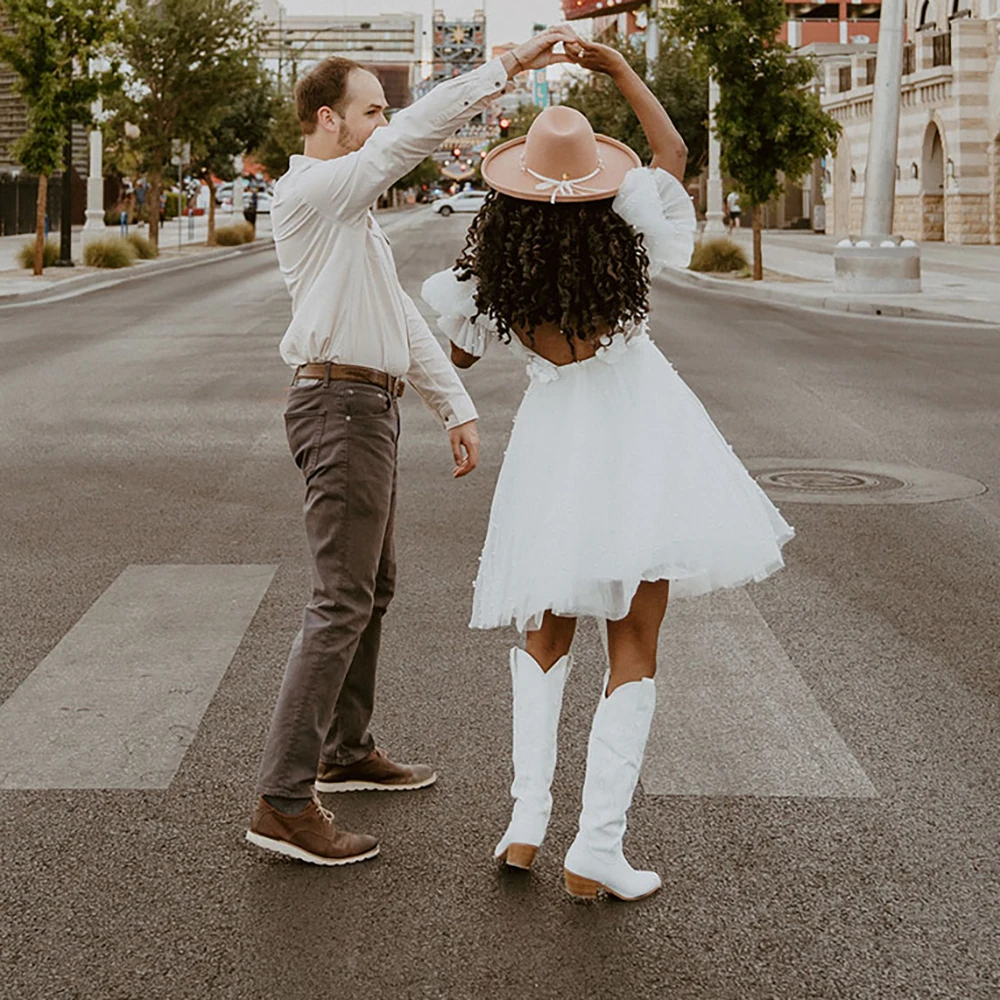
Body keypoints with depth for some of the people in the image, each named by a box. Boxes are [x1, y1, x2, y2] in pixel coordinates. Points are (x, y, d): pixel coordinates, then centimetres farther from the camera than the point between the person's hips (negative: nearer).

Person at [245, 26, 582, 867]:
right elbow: (416, 134, -23)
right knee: (342, 604, -12)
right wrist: (509, 65, -22)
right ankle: (284, 802, -10)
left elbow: (403, 320, 21)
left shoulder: (353, 215, 21)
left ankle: (346, 752, 33)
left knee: (375, 585, 20)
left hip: (370, 407, 11)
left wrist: (456, 407, 18)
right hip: (342, 407, -11)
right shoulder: (310, 192, -11)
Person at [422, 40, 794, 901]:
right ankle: (597, 847, -5)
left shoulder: (492, 273, -7)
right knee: (634, 646, 1)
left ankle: (528, 813, 4)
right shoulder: (627, 243, -11)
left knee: (545, 634, 19)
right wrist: (617, 68, 9)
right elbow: (675, 151, 6)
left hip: (554, 437, 2)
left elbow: (459, 353, 11)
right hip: (638, 428, -2)